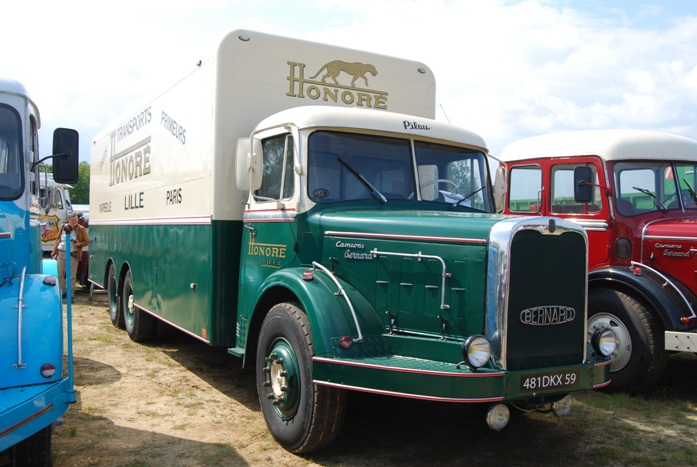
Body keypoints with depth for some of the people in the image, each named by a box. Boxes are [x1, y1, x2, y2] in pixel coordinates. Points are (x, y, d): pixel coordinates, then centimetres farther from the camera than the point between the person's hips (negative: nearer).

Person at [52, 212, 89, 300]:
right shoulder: (63, 227, 9)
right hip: (61, 253, 3)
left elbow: (87, 242, 5)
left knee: (72, 276, 0)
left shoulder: (81, 229, 1)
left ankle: (71, 295, 7)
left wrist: (79, 244, -16)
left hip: (73, 255, -3)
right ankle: (63, 292, 22)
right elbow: (58, 239, 14)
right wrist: (55, 252, 9)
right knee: (59, 273, 7)